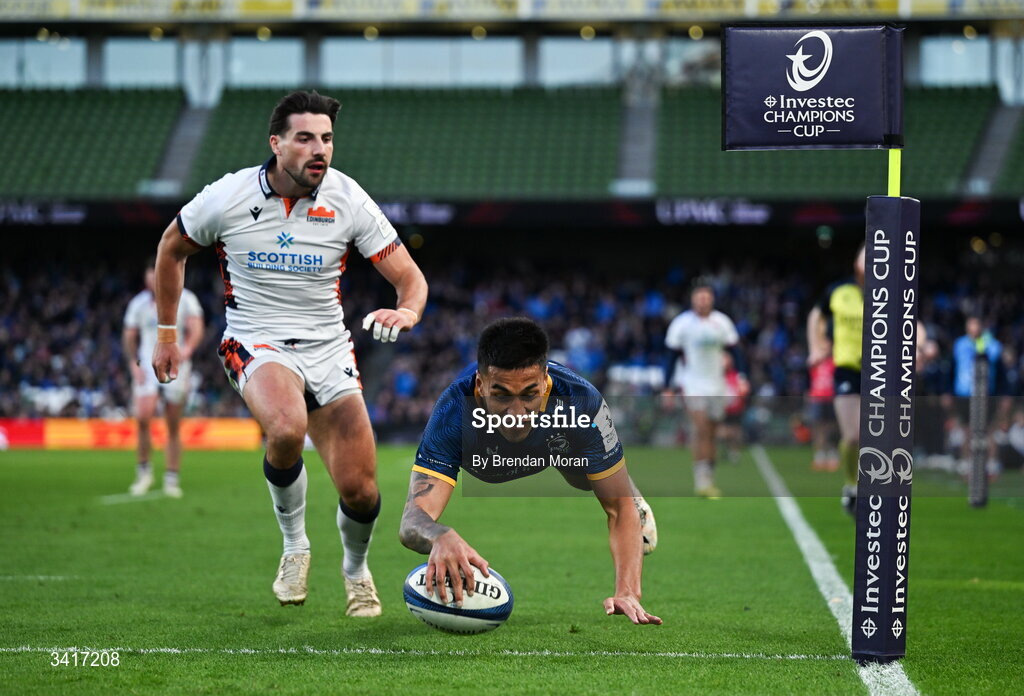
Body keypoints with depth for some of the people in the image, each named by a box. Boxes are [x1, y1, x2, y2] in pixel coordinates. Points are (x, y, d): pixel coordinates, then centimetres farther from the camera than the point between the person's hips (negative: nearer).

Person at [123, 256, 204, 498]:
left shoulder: (185, 299, -1)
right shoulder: (138, 303, 6)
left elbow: (196, 329, -9)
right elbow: (129, 337, 14)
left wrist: (187, 349, -29)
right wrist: (134, 364, -1)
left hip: (176, 368, -1)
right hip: (147, 367, 1)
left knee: (174, 427, 1)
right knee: (143, 416, -20)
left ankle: (171, 479, 11)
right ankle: (144, 471, -4)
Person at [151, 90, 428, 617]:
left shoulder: (348, 200, -8)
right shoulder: (227, 198, -10)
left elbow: (410, 278, -6)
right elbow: (172, 248, 9)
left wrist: (407, 311, -30)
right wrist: (165, 333, 11)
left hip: (328, 347, 2)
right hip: (256, 344, -2)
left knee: (360, 490, -6)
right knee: (287, 427, -36)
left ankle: (356, 569, 30)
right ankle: (295, 544, -8)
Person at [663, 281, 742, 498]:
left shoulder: (722, 322, 3)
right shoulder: (682, 323, -7)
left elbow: (733, 350, 9)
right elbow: (672, 356, -2)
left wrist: (740, 376, -2)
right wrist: (668, 388, -3)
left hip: (716, 384, 4)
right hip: (692, 384, -4)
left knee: (710, 433, 7)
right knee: (701, 429, -18)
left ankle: (709, 481, 16)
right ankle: (701, 482, -19)